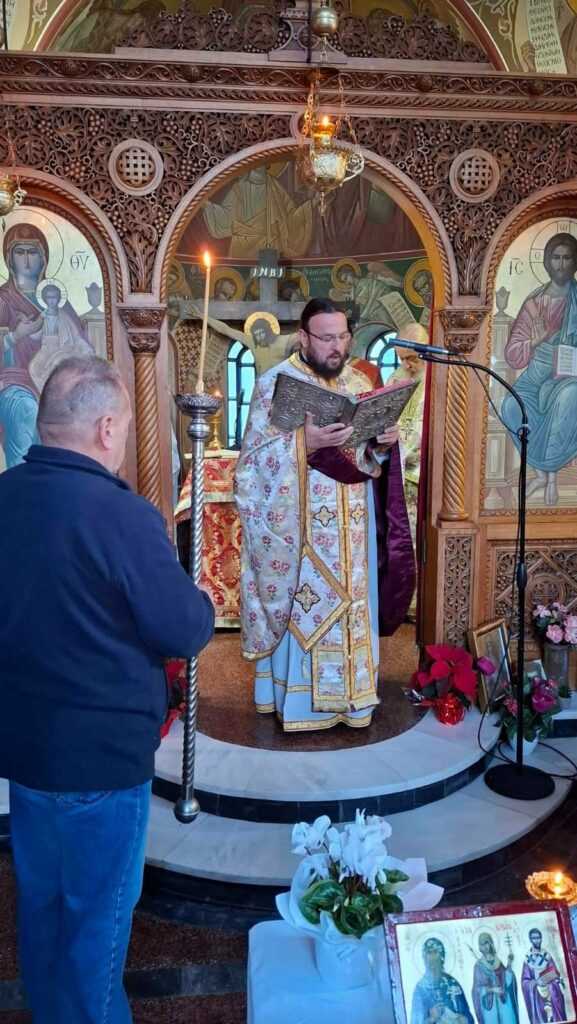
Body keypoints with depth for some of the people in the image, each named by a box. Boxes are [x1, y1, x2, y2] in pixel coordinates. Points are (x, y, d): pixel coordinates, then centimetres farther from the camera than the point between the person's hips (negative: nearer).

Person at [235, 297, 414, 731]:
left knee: (349, 603, 10)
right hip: (298, 526, -5)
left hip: (350, 526, 5)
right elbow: (259, 456, -14)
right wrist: (305, 442, -29)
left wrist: (383, 444, -12)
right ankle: (296, 699, 16)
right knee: (300, 607, 2)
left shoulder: (359, 382, 9)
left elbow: (370, 460, 10)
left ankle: (347, 693, 25)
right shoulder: (276, 383, -6)